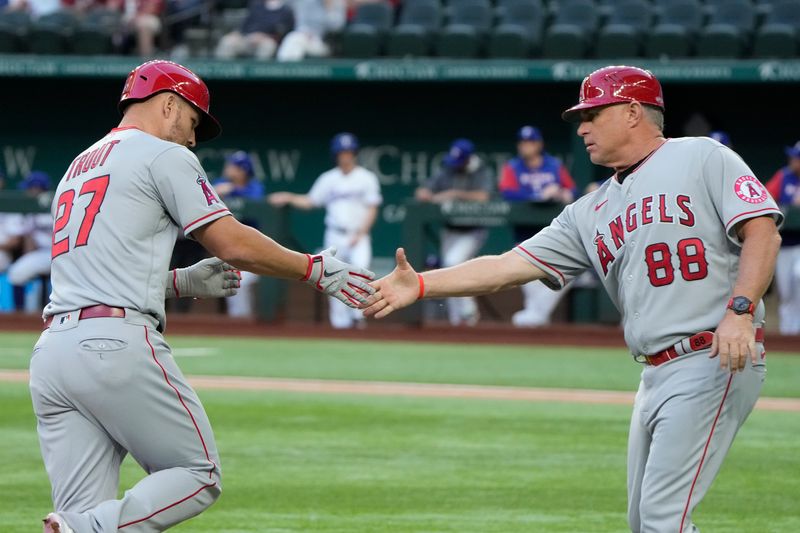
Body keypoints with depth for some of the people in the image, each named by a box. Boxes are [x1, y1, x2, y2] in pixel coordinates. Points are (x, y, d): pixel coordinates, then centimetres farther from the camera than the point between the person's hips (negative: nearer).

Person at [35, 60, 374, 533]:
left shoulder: (77, 167, 28)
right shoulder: (165, 157, 4)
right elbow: (233, 245, -2)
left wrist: (182, 283, 26)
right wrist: (317, 269, 9)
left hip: (51, 350, 7)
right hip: (116, 344, -7)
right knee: (199, 475, 2)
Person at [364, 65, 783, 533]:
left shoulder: (703, 158, 0)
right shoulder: (592, 212, 18)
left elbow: (763, 232, -9)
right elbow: (510, 266, 12)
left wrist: (739, 311, -22)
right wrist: (421, 285, 2)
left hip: (715, 361, -8)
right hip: (656, 375, 8)